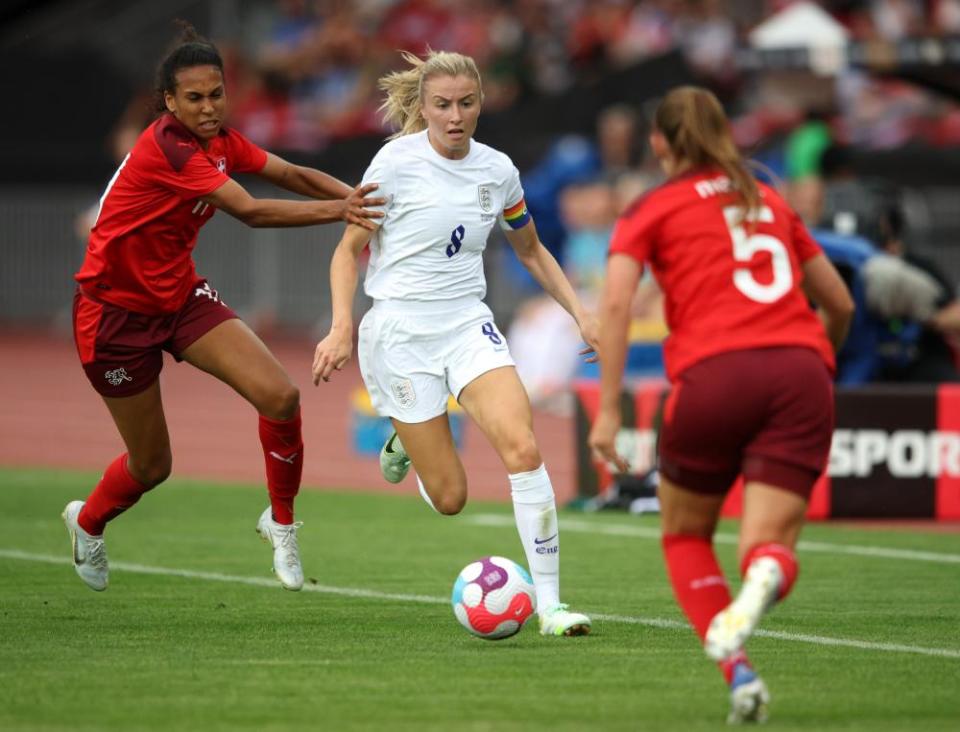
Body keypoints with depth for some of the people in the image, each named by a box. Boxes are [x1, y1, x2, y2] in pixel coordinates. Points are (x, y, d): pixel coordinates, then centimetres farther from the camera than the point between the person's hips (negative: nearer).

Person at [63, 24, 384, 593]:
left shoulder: (220, 141, -2)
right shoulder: (167, 148, -28)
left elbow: (293, 175, -1)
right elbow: (252, 211, -34)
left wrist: (360, 198, -17)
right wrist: (339, 210, -39)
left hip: (180, 295, 7)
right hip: (117, 310, -7)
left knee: (280, 396, -15)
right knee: (152, 466, 4)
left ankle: (281, 521, 8)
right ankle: (88, 522, 38)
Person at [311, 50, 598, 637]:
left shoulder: (498, 170, 4)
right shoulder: (397, 161, -9)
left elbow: (532, 251, 20)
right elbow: (350, 248, -2)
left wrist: (580, 313, 10)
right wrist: (342, 326, -15)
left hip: (468, 324, 3)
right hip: (400, 331, -3)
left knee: (523, 448, -22)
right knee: (450, 497, -4)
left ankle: (550, 605, -17)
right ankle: (406, 442, 33)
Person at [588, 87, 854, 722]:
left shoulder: (652, 210, 14)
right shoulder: (770, 201, 26)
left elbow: (616, 304, -3)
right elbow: (841, 305, 30)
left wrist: (608, 411, -6)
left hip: (715, 376, -2)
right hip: (801, 370, 2)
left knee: (686, 536, 19)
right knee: (770, 546, -1)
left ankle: (739, 672, -3)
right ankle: (765, 577, -39)